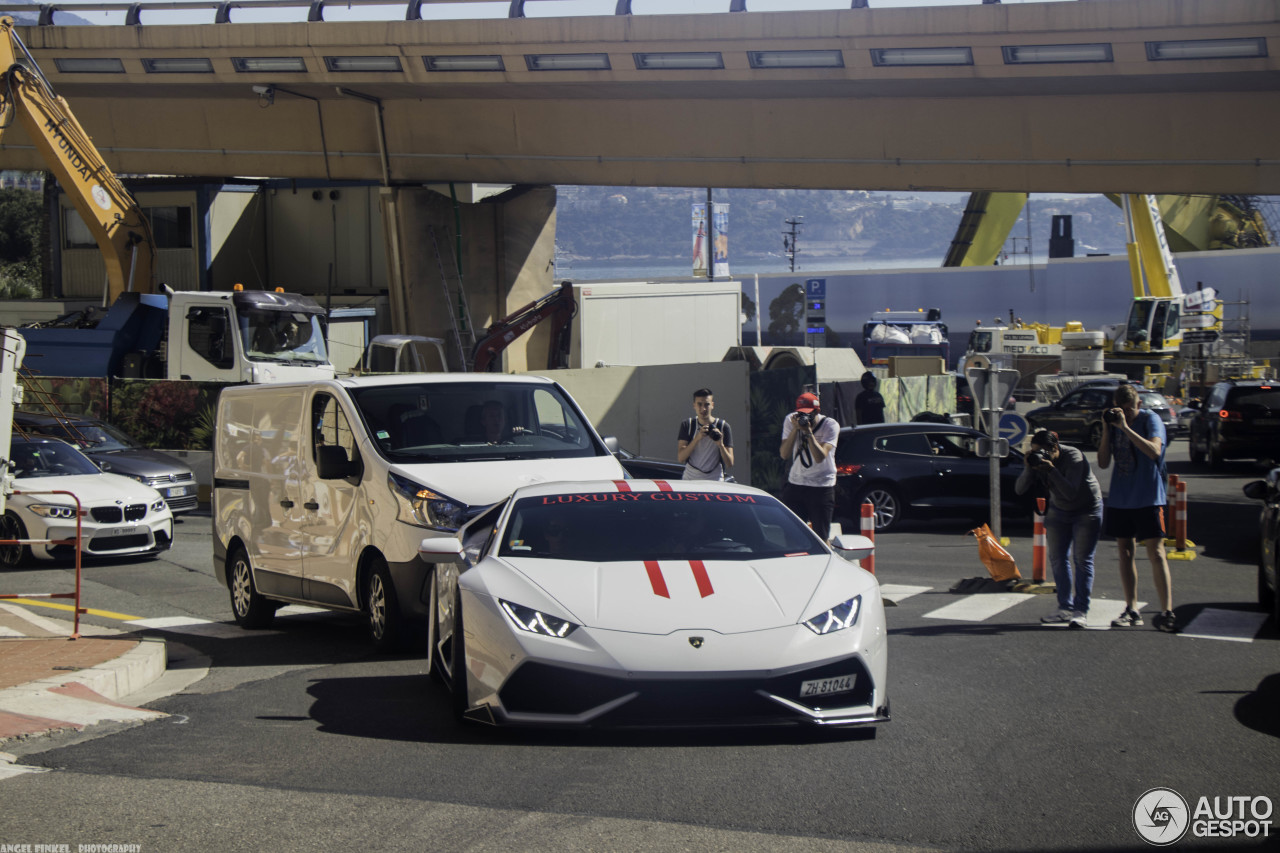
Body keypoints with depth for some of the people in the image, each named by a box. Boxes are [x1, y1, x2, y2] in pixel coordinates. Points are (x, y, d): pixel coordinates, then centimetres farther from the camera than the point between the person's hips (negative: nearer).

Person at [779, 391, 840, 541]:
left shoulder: (830, 425, -11)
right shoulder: (791, 421, -1)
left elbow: (820, 457, -23)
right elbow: (784, 454, -10)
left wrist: (808, 432, -28)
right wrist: (795, 429, -19)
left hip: (822, 488, -3)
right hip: (795, 485, 3)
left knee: (821, 537, -3)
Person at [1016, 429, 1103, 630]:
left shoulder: (1074, 457, -29)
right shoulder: (1037, 460, -12)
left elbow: (1071, 492, -37)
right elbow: (1020, 489, -16)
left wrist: (1051, 470, -45)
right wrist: (1029, 468, -32)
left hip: (1086, 510, -6)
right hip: (1059, 511, 6)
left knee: (1082, 559, -11)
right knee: (1058, 559, 1)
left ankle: (1081, 612, -14)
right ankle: (1065, 609, 6)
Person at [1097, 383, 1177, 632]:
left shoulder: (1150, 420, -7)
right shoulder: (1114, 422, 7)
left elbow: (1154, 451, -25)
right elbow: (1103, 462, 3)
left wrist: (1125, 427, -27)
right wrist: (1108, 429, -7)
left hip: (1147, 497, -6)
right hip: (1120, 497, 6)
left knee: (1155, 551, -10)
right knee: (1125, 551, 8)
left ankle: (1167, 611, -12)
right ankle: (1131, 610, 15)